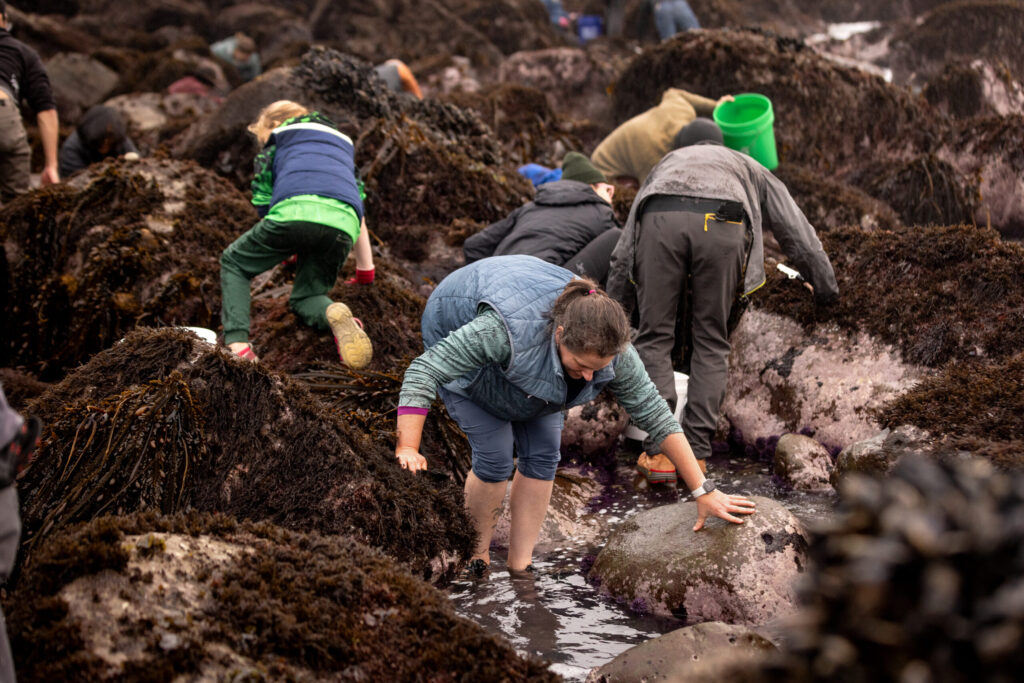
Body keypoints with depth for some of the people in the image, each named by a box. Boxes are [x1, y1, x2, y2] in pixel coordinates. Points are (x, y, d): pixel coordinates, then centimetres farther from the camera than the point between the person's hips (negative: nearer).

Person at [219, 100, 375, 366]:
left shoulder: (278, 139, 30)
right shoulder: (343, 142, 41)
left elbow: (262, 202, 29)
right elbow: (360, 214, 44)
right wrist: (366, 272, 49)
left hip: (295, 211, -3)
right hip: (342, 222, 3)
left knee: (233, 263, 21)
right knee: (306, 296, 21)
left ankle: (237, 344, -4)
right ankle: (334, 313, -18)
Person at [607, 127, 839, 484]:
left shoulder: (667, 163, 45)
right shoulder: (752, 170, 43)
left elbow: (623, 251, 41)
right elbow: (800, 238, 43)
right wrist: (826, 291, 57)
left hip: (661, 218, 0)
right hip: (722, 226, 0)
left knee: (654, 337, 10)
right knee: (711, 343, 13)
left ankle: (660, 452, 1)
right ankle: (696, 453, 7)